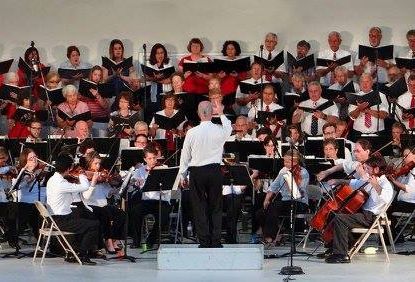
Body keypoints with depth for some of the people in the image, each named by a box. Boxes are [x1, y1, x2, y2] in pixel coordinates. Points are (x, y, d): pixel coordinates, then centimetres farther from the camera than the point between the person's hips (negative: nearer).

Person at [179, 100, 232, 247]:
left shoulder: (192, 133, -8)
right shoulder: (219, 130, -6)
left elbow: (185, 155, 1)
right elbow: (229, 129, 20)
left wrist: (183, 175, 12)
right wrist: (221, 114, 32)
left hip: (196, 173, -1)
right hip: (214, 170, 1)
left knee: (200, 207, 5)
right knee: (215, 207, 8)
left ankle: (204, 241, 4)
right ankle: (215, 240, 7)